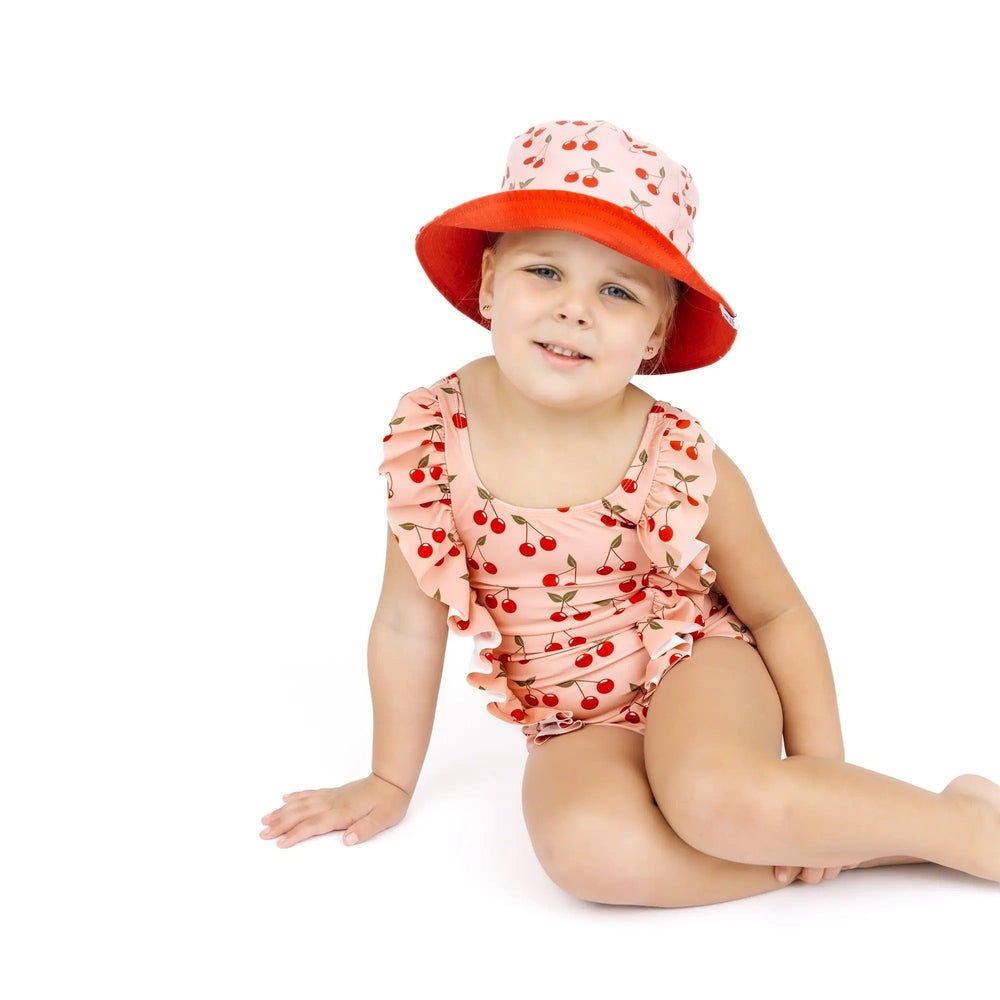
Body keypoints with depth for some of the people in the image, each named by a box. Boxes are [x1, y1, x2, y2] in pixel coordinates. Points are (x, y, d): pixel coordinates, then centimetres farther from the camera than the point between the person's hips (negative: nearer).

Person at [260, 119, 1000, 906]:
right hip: (579, 727, 2)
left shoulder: (688, 466, -17)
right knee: (585, 845, -31)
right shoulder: (430, 436, -13)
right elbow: (410, 621, -1)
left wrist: (822, 778, -7)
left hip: (697, 670, -1)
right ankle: (848, 842, -13)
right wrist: (390, 782, 7)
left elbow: (780, 614, -2)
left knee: (715, 792, -35)